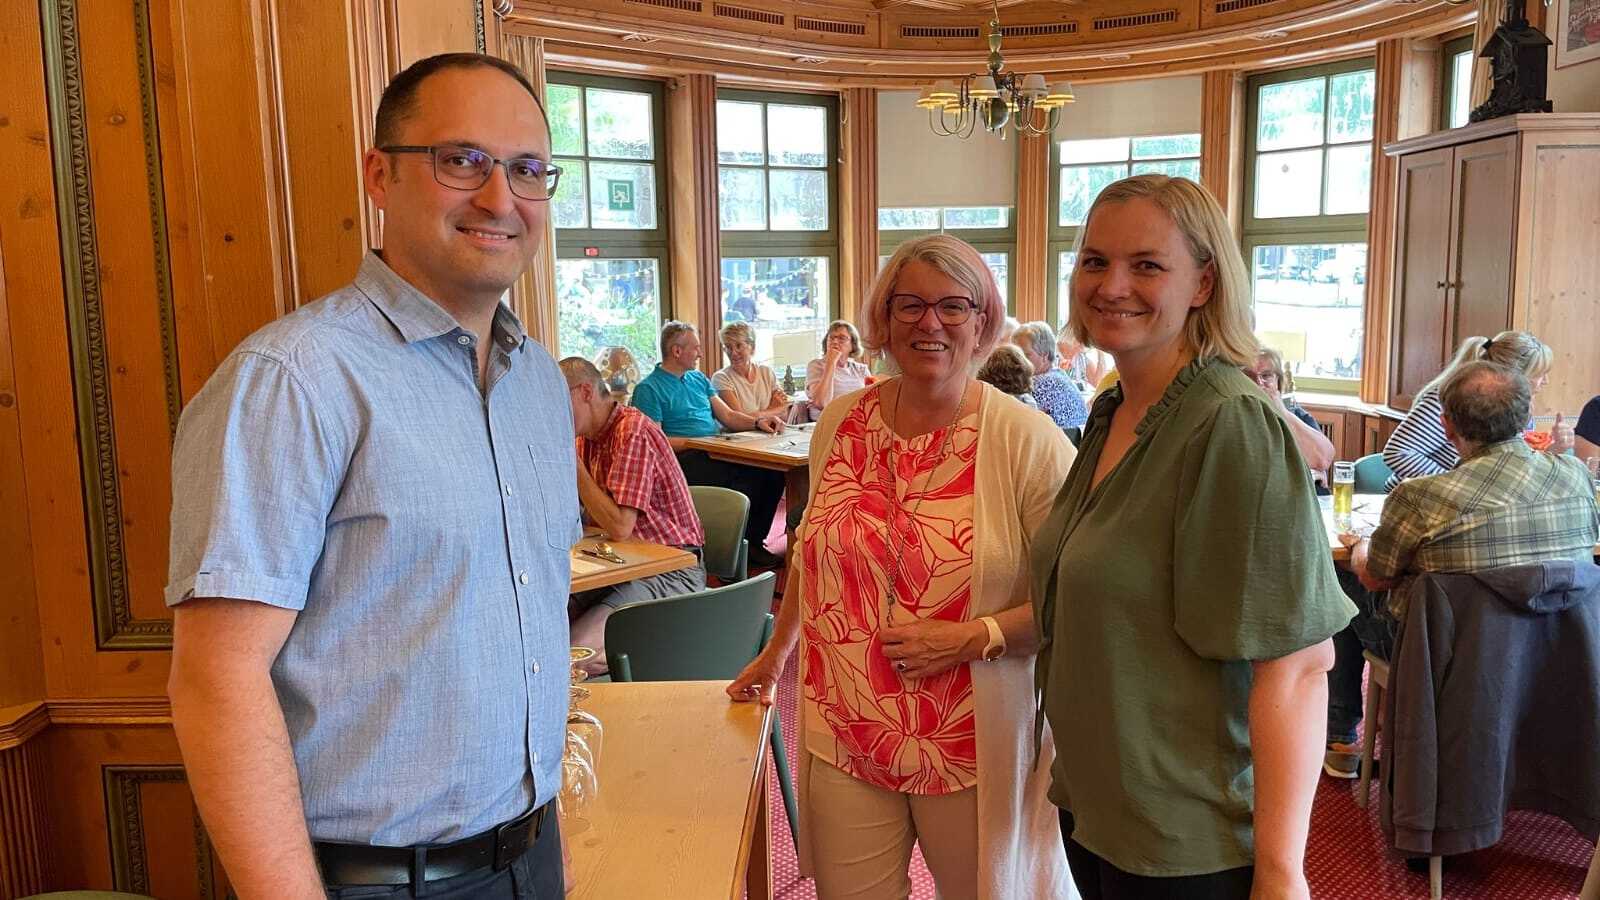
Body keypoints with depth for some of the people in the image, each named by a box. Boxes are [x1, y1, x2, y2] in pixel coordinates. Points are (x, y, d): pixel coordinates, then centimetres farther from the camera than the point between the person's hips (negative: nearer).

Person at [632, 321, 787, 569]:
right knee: (747, 479, -30)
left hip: (714, 452, 7)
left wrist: (757, 422, -1)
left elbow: (728, 416, 18)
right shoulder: (649, 389, 0)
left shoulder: (699, 379, 23)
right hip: (685, 459, -7)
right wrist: (696, 442, -16)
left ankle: (755, 542, -6)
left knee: (773, 472, -17)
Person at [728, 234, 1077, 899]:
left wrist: (975, 638, -21)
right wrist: (778, 650, 21)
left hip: (975, 751, -3)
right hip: (842, 741, 3)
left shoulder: (1029, 441, -12)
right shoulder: (839, 425, 2)